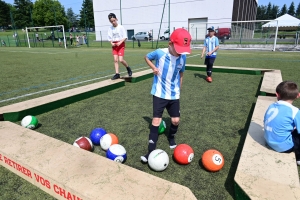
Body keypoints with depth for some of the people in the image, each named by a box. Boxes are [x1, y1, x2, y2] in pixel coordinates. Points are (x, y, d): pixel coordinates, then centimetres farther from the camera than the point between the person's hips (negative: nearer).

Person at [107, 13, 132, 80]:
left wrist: (120, 42, -19)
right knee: (115, 60, -2)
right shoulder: (110, 29, 4)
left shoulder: (121, 27, -5)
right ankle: (117, 74, 3)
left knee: (121, 60, -13)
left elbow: (125, 37, -6)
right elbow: (109, 38, 10)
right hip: (114, 45, 4)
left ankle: (128, 68, 14)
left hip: (121, 44, -4)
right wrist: (111, 43, -10)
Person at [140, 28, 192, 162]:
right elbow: (147, 57, 4)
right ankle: (151, 150, 6)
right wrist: (153, 67, -13)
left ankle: (171, 137, 42)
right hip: (159, 93, -3)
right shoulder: (160, 53, -17)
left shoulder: (183, 57, -6)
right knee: (156, 120, -4)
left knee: (176, 120, 10)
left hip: (174, 95, 3)